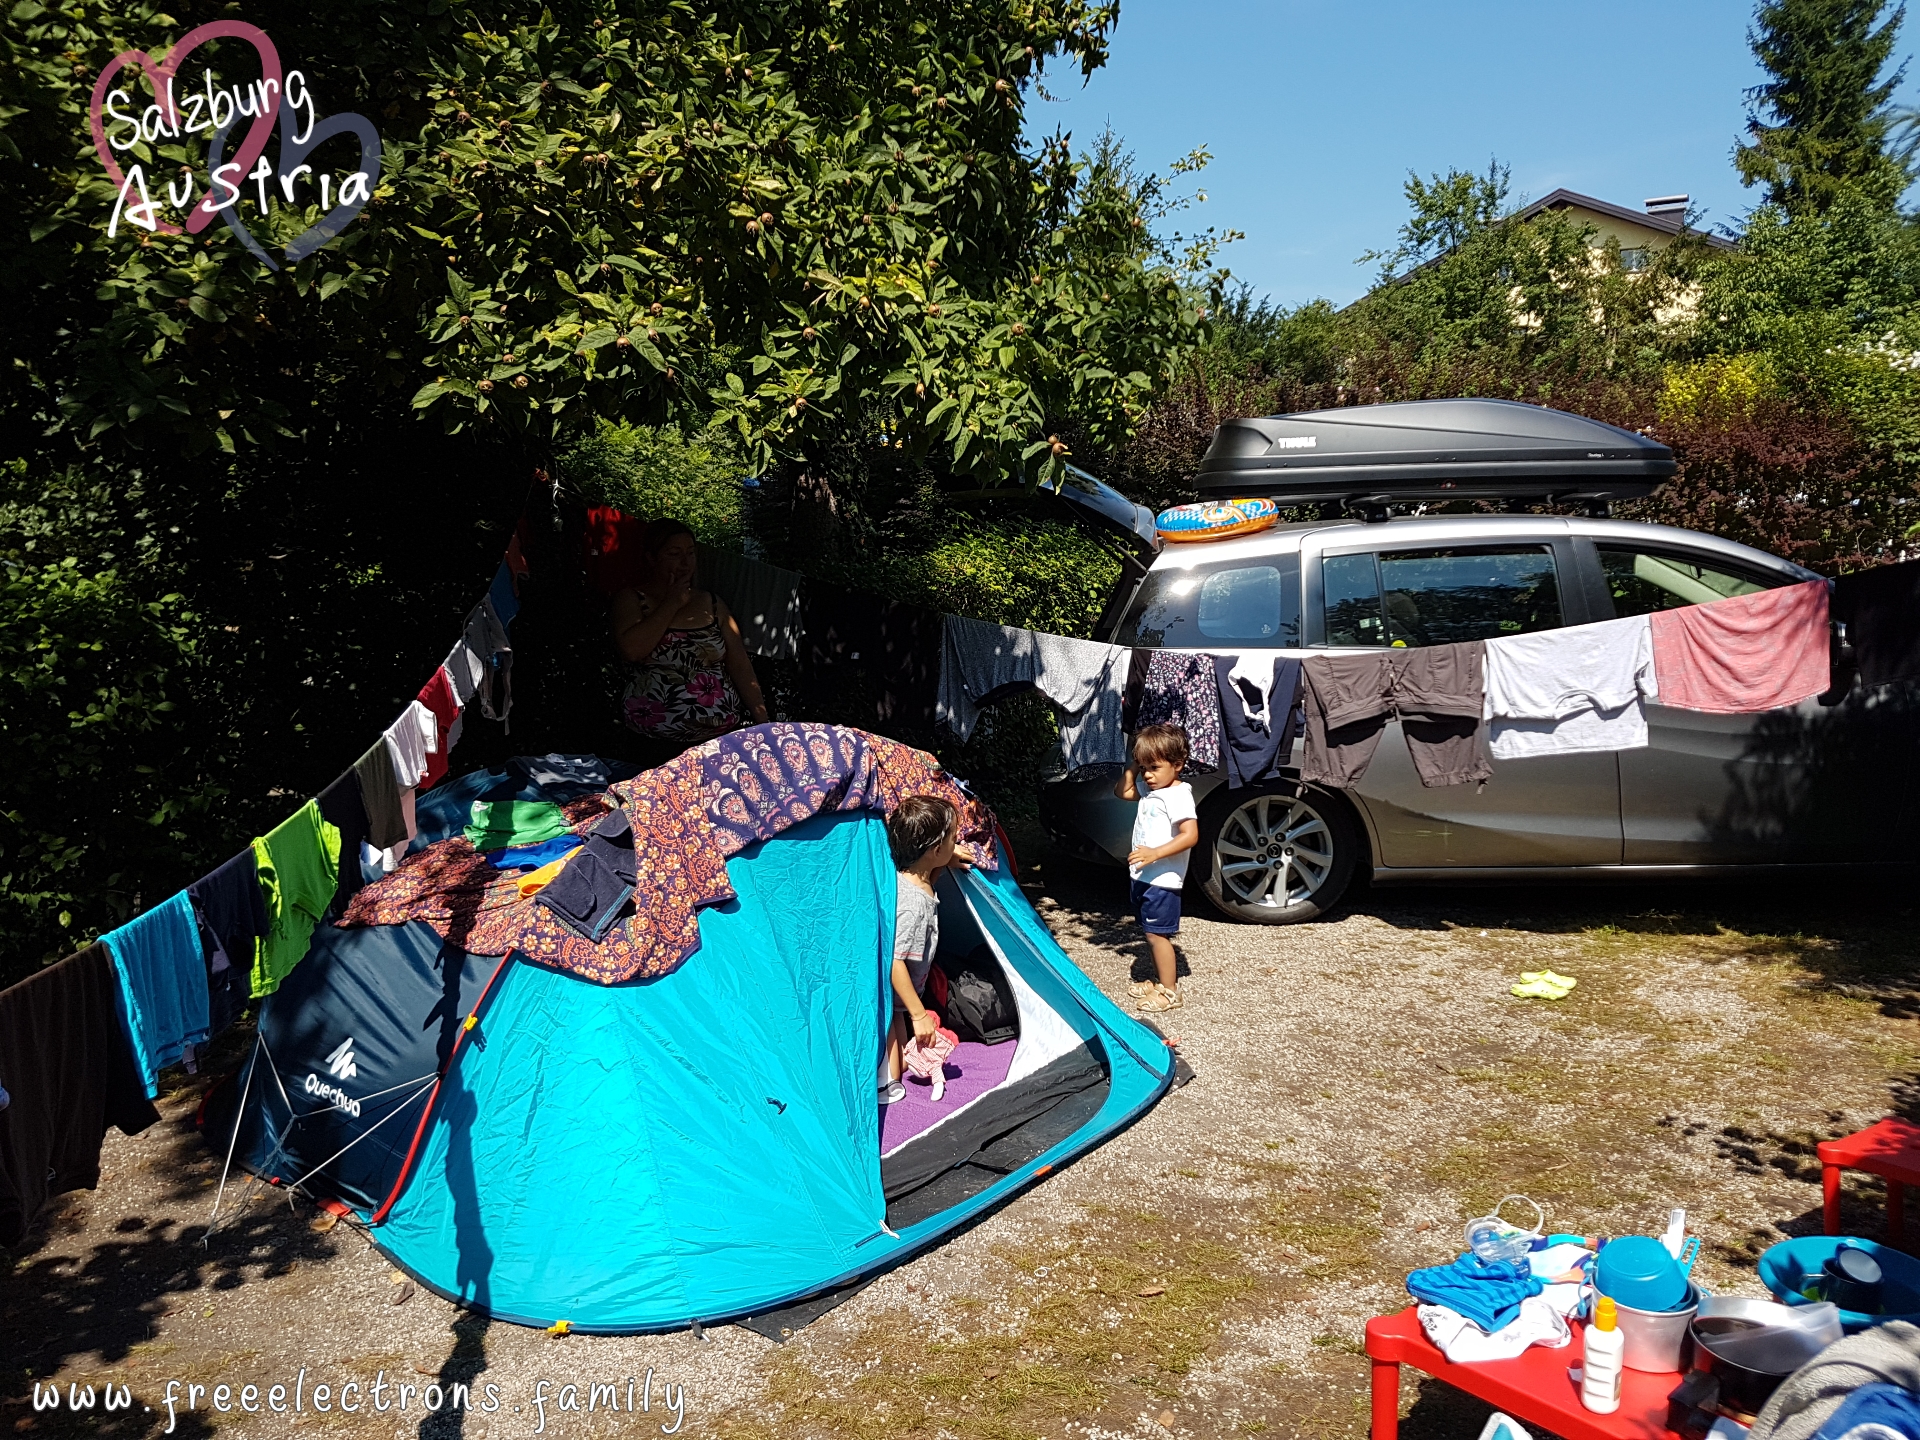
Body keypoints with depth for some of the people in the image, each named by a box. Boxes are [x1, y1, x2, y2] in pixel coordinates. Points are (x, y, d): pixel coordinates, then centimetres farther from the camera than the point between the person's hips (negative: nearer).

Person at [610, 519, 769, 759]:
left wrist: (762, 722, -3)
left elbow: (740, 665, 10)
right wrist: (672, 605, -3)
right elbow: (630, 650, -14)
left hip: (725, 726, 4)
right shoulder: (631, 601, 7)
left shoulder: (711, 603, 17)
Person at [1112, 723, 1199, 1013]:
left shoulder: (1178, 794, -19)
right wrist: (1133, 766, 8)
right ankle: (1159, 980, 30)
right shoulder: (1149, 790, 8)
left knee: (1157, 935, -5)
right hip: (1143, 876, 9)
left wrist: (1155, 853, -33)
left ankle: (1169, 992, 3)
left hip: (1163, 880, -9)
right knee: (1152, 933, 18)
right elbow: (1122, 791, 25)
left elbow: (1190, 836, -26)